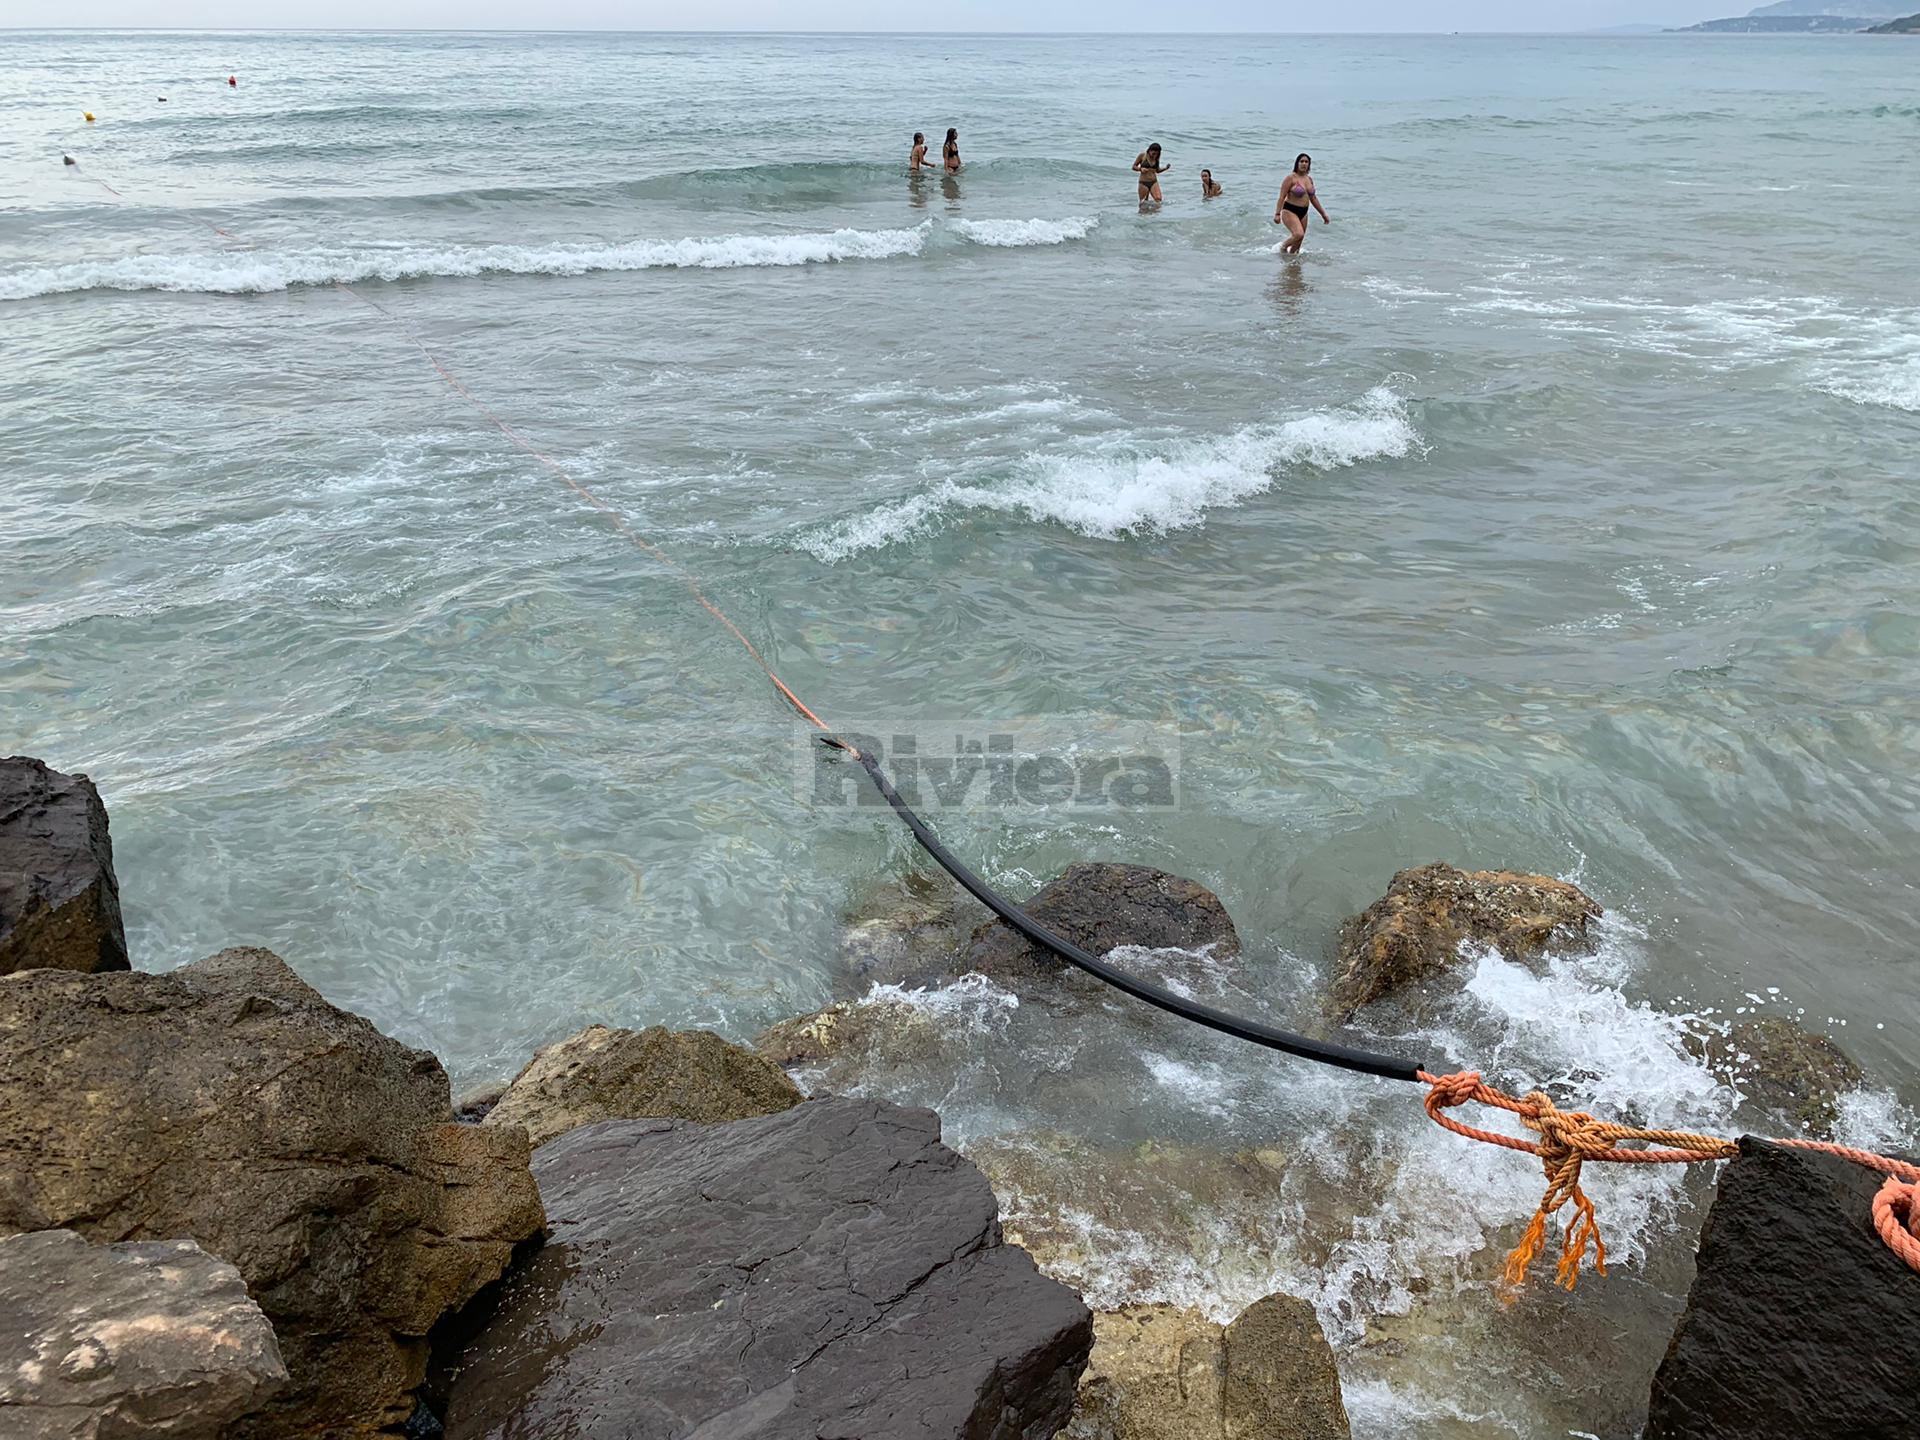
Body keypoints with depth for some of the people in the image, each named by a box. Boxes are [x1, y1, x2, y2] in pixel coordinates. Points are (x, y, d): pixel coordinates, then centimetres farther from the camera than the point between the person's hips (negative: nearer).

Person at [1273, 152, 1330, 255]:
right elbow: (1282, 197, -12)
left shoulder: (1309, 179, 11)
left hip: (1303, 213, 7)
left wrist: (1323, 214, 21)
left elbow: (1313, 198, 20)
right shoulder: (1291, 178, -9)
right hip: (1290, 211, -7)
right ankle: (1283, 247, -1)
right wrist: (1277, 214, -22)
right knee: (1299, 234, -26)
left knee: (1299, 241, 6)